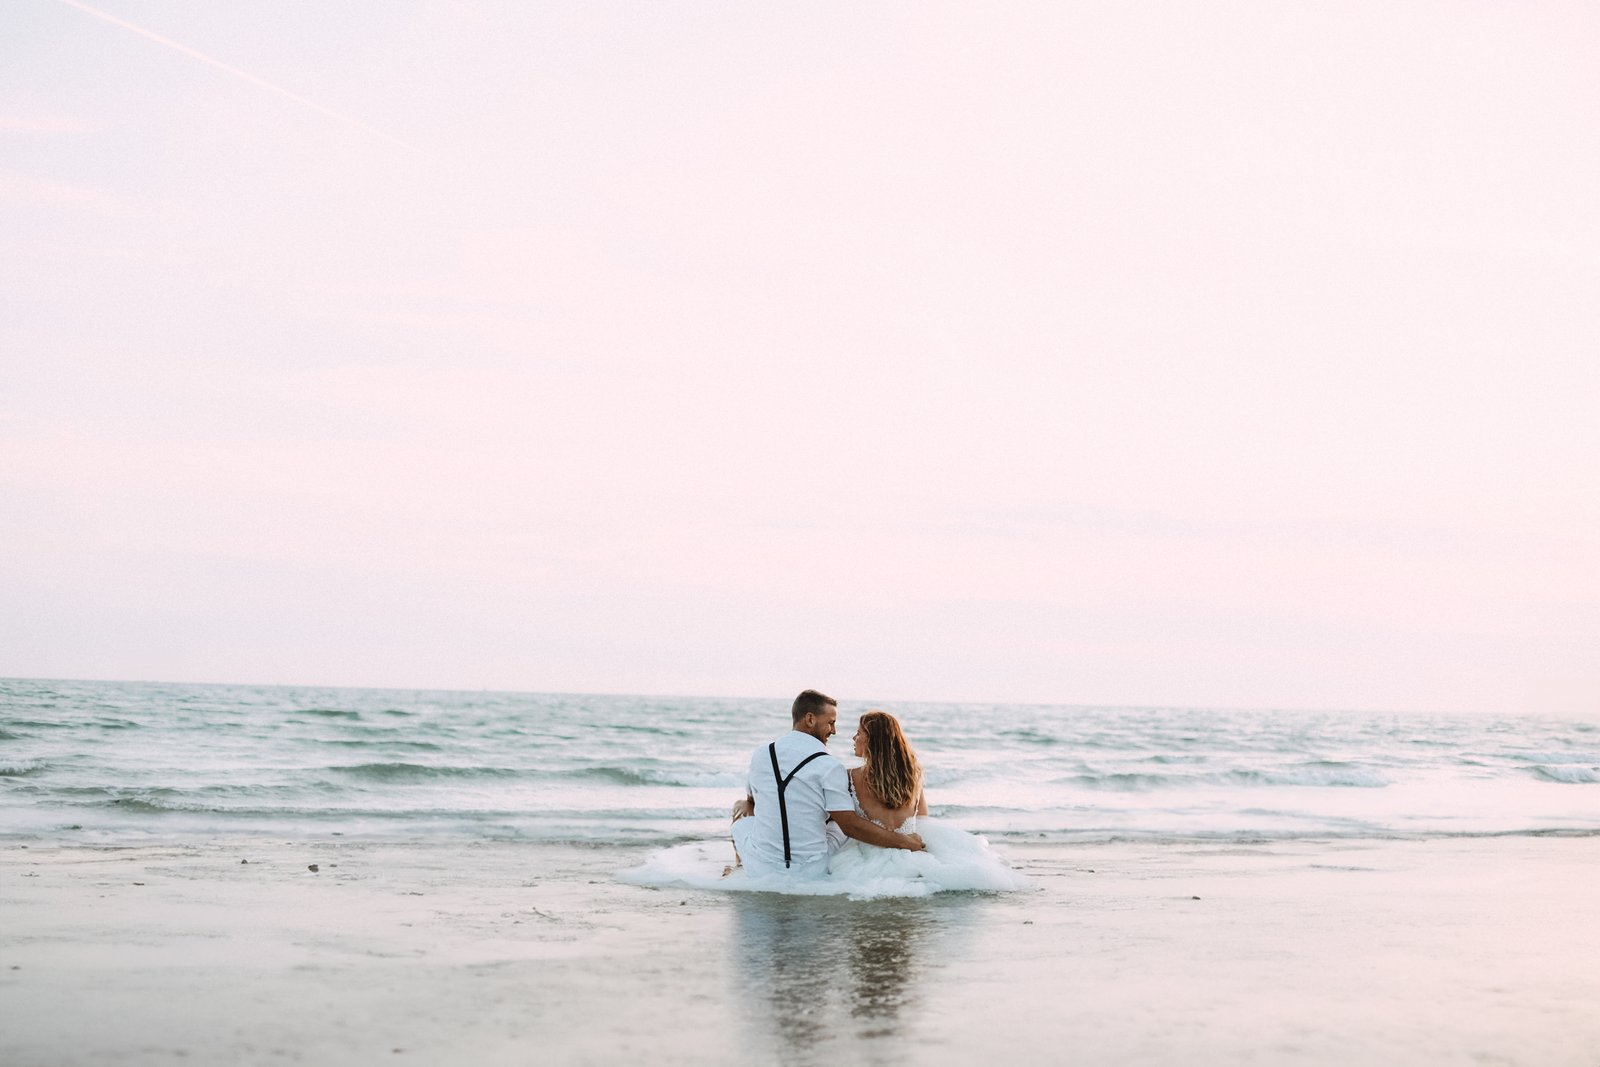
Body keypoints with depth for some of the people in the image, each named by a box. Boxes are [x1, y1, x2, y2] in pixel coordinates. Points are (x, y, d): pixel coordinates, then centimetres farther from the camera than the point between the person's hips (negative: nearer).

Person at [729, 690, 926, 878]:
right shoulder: (829, 767, -13)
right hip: (811, 874, -2)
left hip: (760, 870, 2)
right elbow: (850, 825, -13)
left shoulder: (760, 755, 0)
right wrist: (905, 841, -5)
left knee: (743, 813, 31)